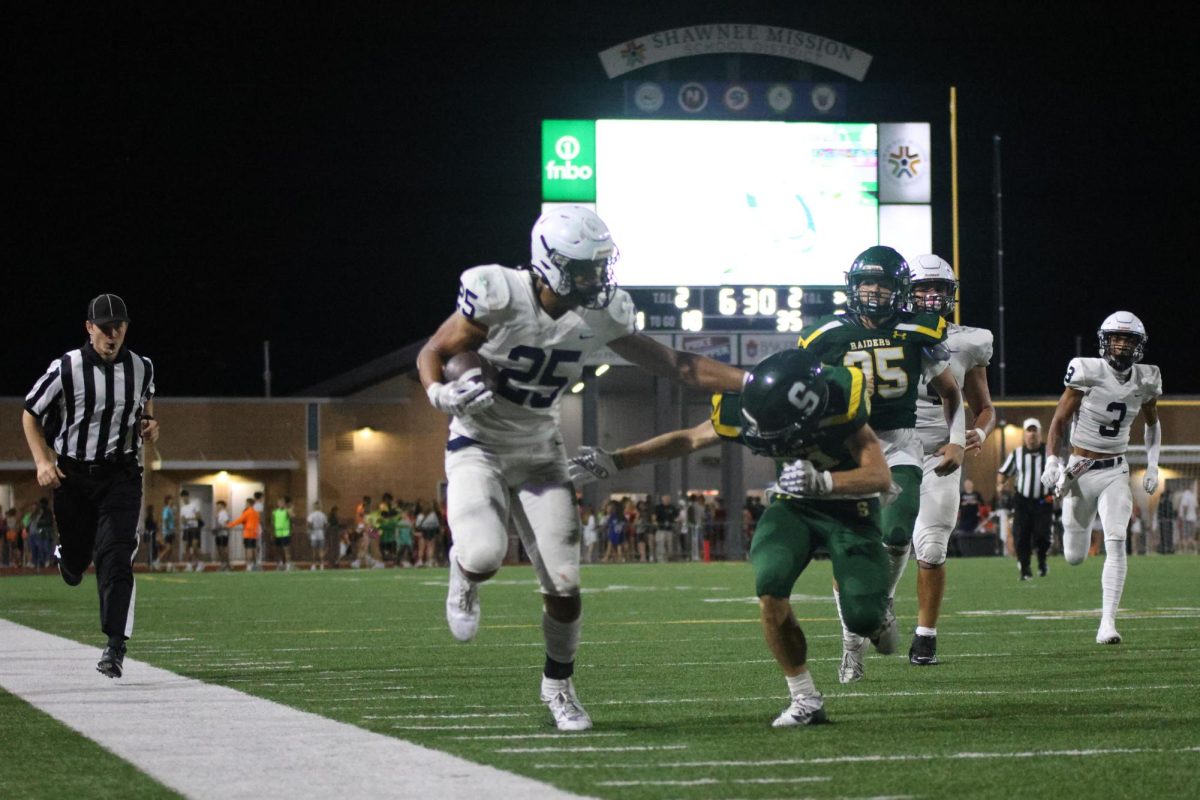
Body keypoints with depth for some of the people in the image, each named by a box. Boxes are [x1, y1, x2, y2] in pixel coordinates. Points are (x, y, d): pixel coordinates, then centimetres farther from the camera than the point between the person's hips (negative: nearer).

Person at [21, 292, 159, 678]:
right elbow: (30, 414, -1)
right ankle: (66, 557, 49)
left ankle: (115, 646, -13)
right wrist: (43, 461, -13)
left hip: (121, 475, 1)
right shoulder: (66, 369, -12)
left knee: (115, 557, -13)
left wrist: (149, 426, -1)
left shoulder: (141, 368, -1)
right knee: (76, 556, 9)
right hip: (73, 474, -1)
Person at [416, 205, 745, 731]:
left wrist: (752, 383, -8)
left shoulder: (599, 315, -8)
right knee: (483, 555, -28)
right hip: (479, 446, -4)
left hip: (540, 455, 4)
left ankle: (558, 684, 24)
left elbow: (671, 364, 0)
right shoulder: (499, 298, -21)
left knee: (563, 584, -3)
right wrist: (441, 394, -31)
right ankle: (464, 582, 12)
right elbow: (432, 353, -9)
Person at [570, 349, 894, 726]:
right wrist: (613, 461, -13)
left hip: (850, 507, -3)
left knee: (862, 617, -14)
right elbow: (689, 440, -7)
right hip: (795, 503, 3)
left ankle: (878, 620, 27)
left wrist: (820, 481, -52)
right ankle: (805, 701, -8)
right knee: (770, 587, -23)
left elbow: (881, 476, -35)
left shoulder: (843, 402, -34)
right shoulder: (745, 407, -22)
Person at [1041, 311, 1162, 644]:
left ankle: (1107, 623, -15)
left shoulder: (1145, 382, -1)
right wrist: (1051, 460, -17)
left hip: (1116, 472, 2)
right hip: (1081, 470, -2)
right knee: (1075, 557, 8)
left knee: (1116, 543, -18)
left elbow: (1153, 423, 18)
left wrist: (1152, 465, 9)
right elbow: (1059, 419, -6)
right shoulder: (1088, 373, -14)